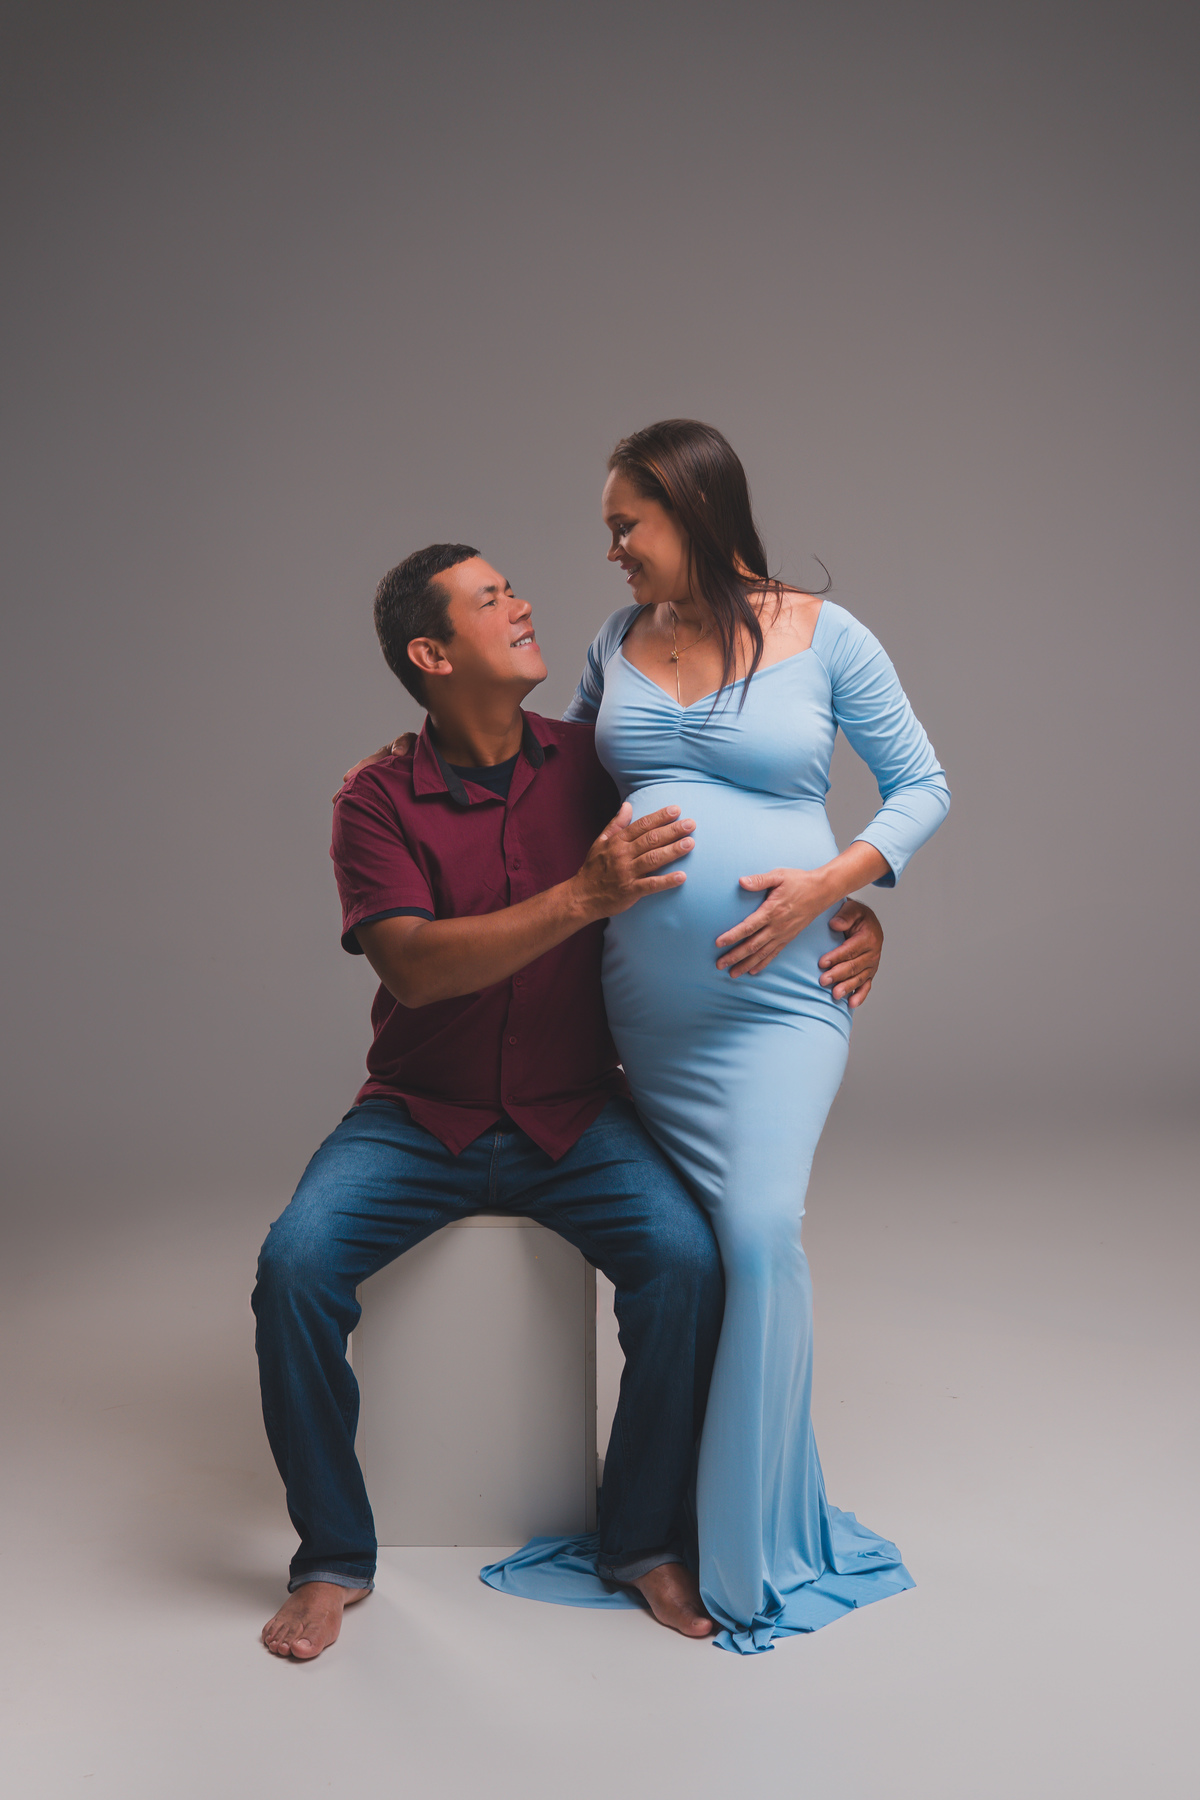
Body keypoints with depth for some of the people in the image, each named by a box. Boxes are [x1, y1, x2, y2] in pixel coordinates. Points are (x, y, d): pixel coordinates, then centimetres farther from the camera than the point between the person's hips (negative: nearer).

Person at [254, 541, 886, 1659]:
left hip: (574, 1116, 1)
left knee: (686, 1256, -25)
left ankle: (643, 1542, -3)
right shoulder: (378, 801, -6)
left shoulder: (594, 765, 0)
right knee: (295, 1262, -25)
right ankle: (334, 1559, -4)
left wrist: (855, 910, -12)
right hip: (418, 1113, -1)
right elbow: (414, 967, -21)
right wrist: (584, 897, -31)